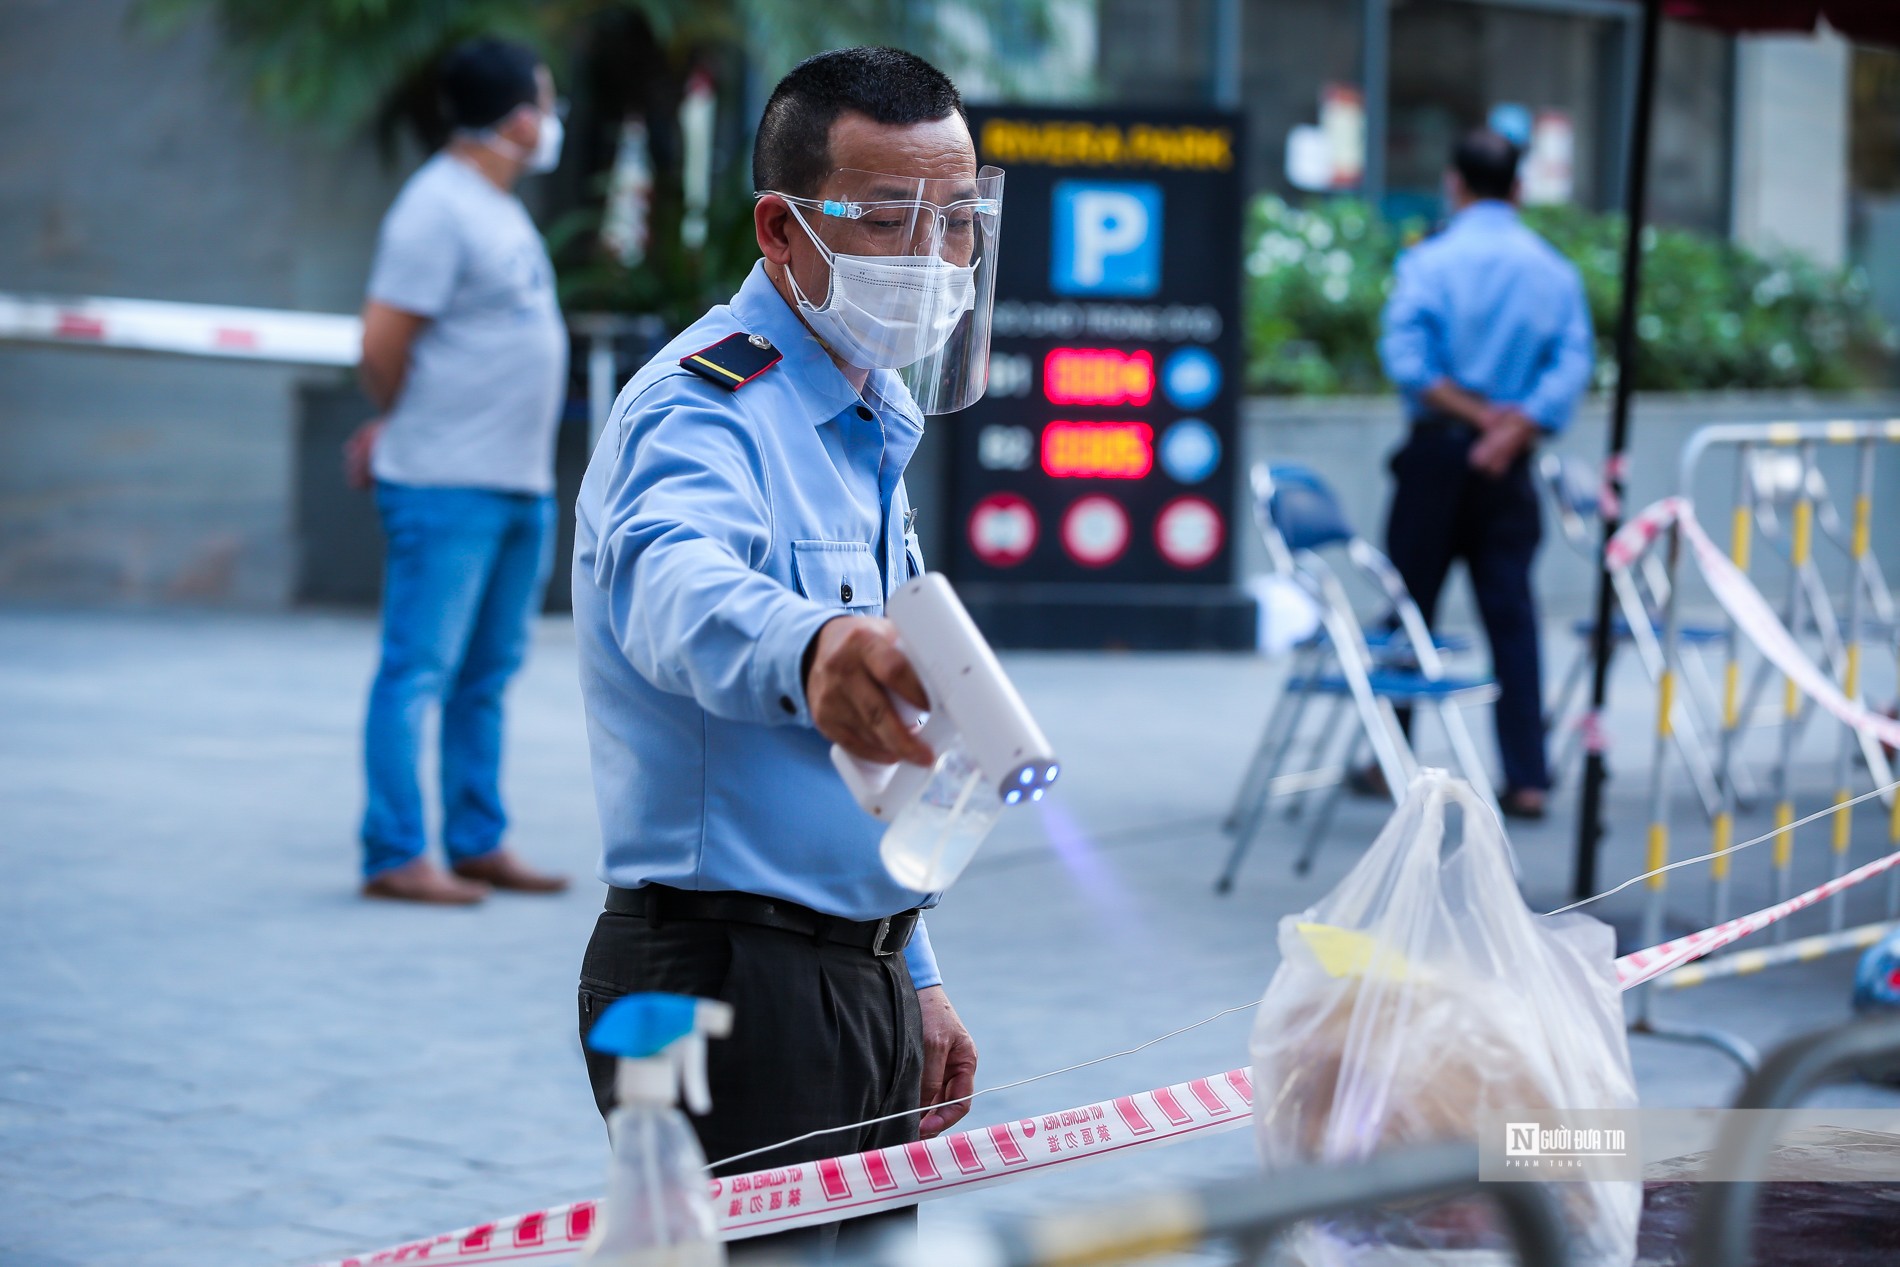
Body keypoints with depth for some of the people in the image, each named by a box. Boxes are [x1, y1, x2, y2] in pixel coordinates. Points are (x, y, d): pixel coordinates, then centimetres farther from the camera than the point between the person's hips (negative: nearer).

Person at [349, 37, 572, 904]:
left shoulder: (497, 207, 17)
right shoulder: (438, 208, -13)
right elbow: (383, 344, -16)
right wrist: (409, 430, 0)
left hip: (521, 482, 9)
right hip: (449, 483, -9)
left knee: (488, 676, 14)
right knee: (420, 670, -6)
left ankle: (478, 845, 21)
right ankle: (395, 857, -3)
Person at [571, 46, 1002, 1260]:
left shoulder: (870, 424, 14)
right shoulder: (701, 413, -16)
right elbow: (675, 589, -41)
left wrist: (914, 976, 19)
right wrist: (806, 649, -63)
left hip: (862, 971, 9)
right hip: (729, 978, -9)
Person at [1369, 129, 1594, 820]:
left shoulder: (1429, 261, -5)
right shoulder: (1556, 271, 6)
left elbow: (1406, 358, -16)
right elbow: (1571, 367, -5)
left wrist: (1476, 413, -9)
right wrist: (1513, 428, -11)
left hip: (1437, 452, -3)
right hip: (1510, 466, 3)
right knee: (1512, 615, 3)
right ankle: (1528, 777, -2)